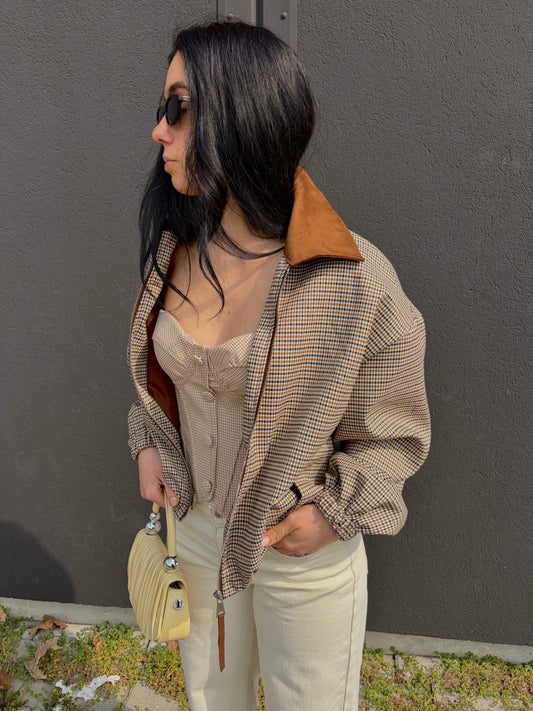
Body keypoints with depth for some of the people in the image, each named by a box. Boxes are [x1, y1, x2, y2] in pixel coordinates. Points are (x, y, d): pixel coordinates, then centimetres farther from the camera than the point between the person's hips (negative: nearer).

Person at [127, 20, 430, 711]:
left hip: (303, 549, -4)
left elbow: (395, 433, -11)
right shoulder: (173, 251, -8)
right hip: (194, 523, 5)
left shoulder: (354, 281, -25)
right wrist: (150, 442, -2)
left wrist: (334, 511, -18)